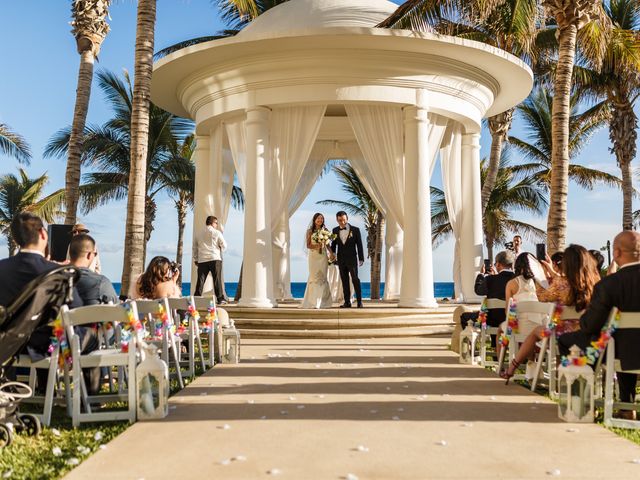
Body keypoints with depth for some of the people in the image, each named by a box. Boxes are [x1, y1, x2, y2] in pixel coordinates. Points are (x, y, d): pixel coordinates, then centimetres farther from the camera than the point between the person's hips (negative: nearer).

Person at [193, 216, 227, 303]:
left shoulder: (198, 234, 11)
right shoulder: (217, 232, -1)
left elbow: (195, 248, 15)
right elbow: (224, 245, 1)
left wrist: (195, 259, 23)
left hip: (202, 260, 3)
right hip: (215, 259, -3)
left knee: (200, 280, 4)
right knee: (217, 280, 0)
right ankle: (220, 299, 1)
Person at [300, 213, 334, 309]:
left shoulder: (325, 230, 7)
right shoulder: (310, 231, 2)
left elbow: (327, 243, 12)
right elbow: (308, 245, 1)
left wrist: (331, 253, -2)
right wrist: (315, 246, -18)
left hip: (323, 256, 2)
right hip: (313, 255, -2)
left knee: (322, 277, 2)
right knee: (314, 277, -4)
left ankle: (322, 302, 8)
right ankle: (313, 302, 1)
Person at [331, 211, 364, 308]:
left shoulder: (355, 230, -2)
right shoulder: (335, 231, 6)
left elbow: (359, 245, -1)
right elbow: (333, 245, 12)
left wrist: (361, 259, -4)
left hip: (352, 259, -3)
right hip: (341, 260, 3)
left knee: (355, 280, -5)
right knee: (344, 281, 4)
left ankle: (359, 301, 1)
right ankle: (347, 302, 7)